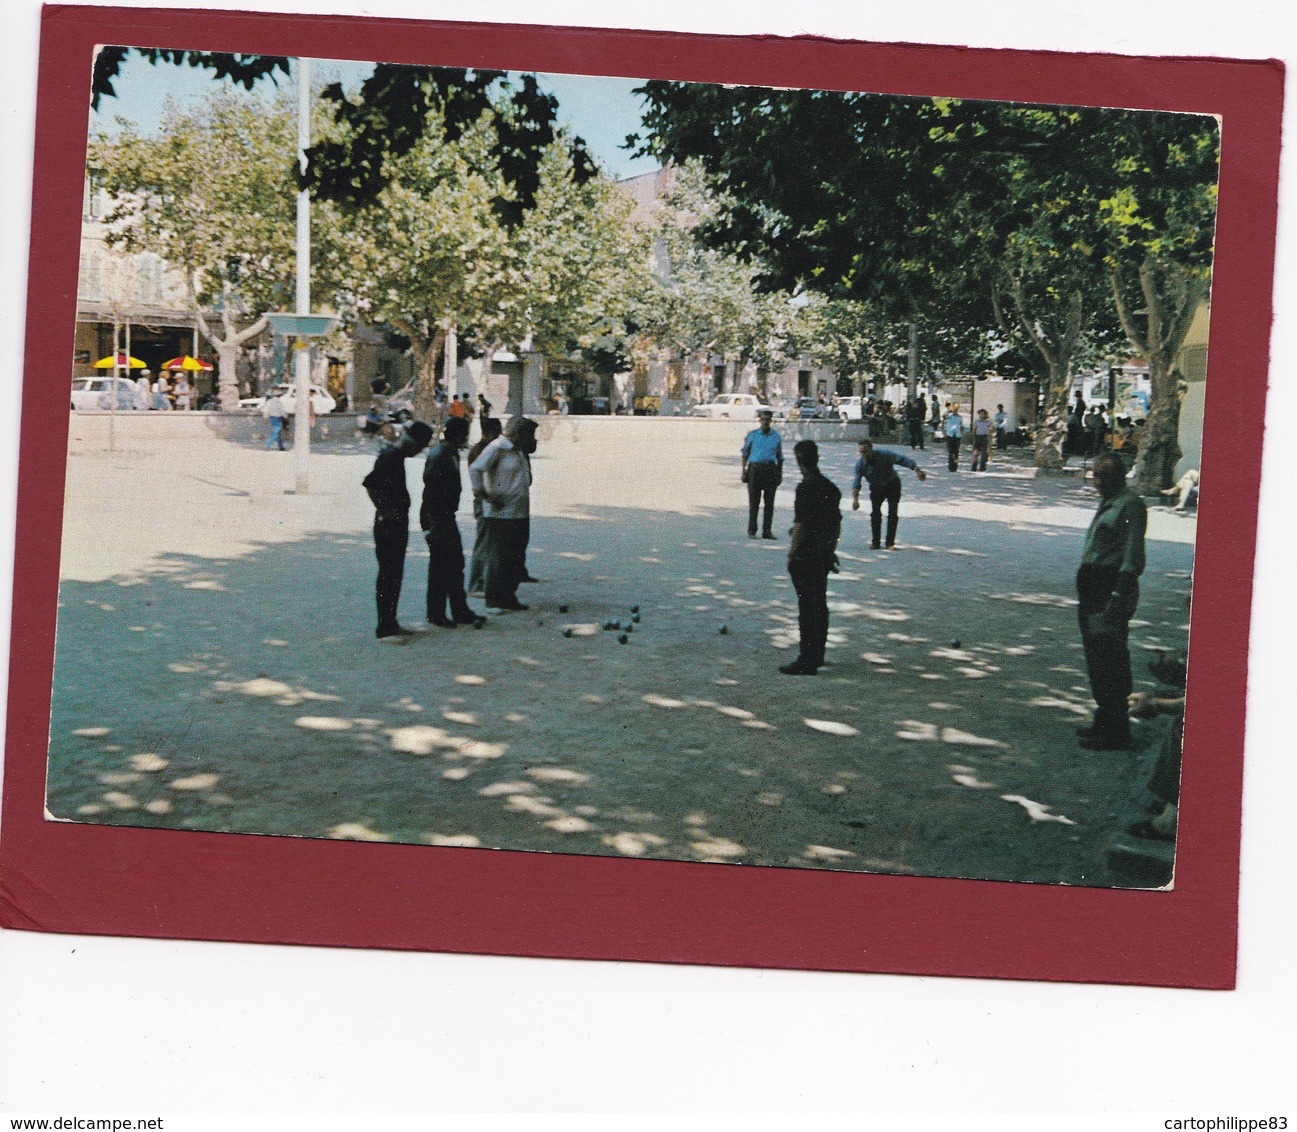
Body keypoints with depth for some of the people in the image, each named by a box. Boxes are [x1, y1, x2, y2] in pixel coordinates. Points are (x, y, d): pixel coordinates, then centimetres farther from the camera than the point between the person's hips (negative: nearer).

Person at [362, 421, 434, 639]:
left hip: (397, 524, 10)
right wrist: (384, 511, -20)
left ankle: (390, 624, 22)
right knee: (388, 574, -7)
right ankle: (384, 628, -4)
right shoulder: (389, 456, -17)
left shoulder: (396, 456, 14)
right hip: (388, 525, -10)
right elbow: (370, 483, -26)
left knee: (394, 574, 14)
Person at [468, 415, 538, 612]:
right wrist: (486, 496, -18)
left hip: (519, 513, 9)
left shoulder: (517, 450, 16)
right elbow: (475, 469, -20)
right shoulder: (497, 448, -12)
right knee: (498, 557, -3)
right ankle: (494, 598, 5)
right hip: (500, 513, -9)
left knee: (516, 557, 12)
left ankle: (508, 595, 20)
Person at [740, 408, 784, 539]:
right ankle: (751, 531, 4)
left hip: (771, 470, 2)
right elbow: (745, 454, 8)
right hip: (755, 468, -2)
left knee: (769, 502, 1)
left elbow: (780, 457, 16)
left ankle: (767, 531, 7)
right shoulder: (752, 435, 6)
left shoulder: (776, 437, 11)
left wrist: (780, 474, 12)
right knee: (754, 501, -2)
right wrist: (744, 471, 1)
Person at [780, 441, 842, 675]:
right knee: (820, 605, 16)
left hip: (806, 555, -9)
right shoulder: (830, 487, 9)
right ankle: (817, 655, 25)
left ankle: (807, 661, -6)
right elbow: (837, 524, 16)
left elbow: (801, 525, -19)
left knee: (807, 607, -7)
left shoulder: (806, 488, -17)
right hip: (824, 555, 9)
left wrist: (791, 554, -12)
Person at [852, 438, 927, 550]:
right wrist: (855, 498, -31)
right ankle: (875, 542, 2)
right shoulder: (860, 464, -19)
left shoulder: (885, 455, -26)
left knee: (892, 514, -9)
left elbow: (902, 459, -26)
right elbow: (856, 483, -18)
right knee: (875, 513, -8)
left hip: (892, 485, -2)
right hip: (876, 487, 2)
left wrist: (917, 469, -36)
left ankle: (890, 543, -5)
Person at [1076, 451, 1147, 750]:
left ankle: (1115, 731, -1)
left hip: (1111, 587, -10)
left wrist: (1118, 595, -24)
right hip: (1093, 586, 10)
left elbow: (1133, 556, -18)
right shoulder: (1107, 503, 17)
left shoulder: (1130, 504, -13)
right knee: (1096, 658, 16)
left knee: (1108, 660, -7)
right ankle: (1104, 721, 28)